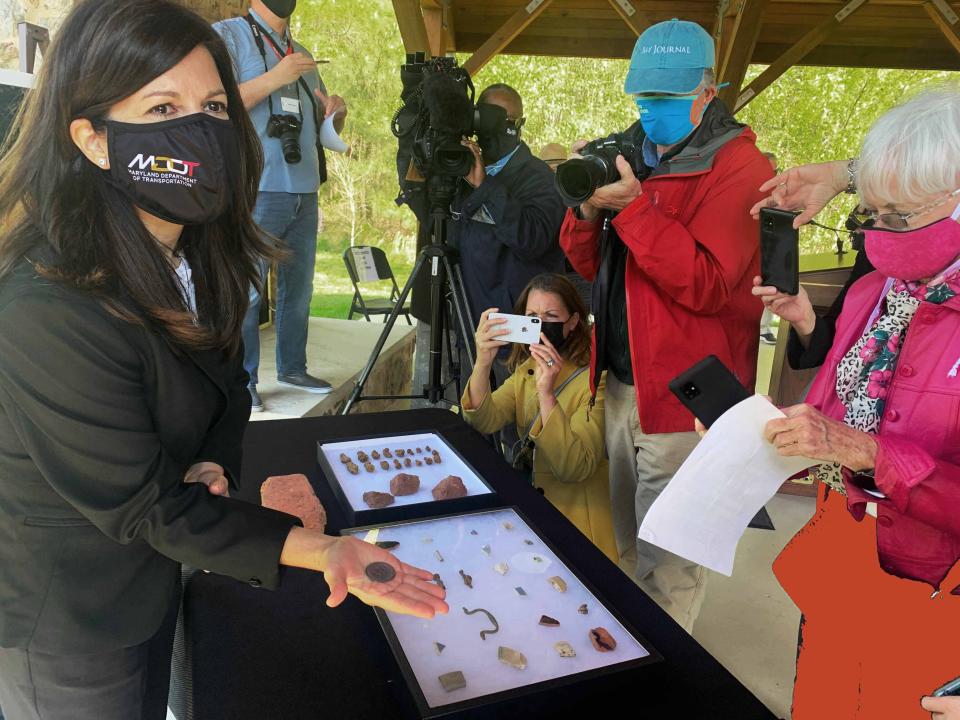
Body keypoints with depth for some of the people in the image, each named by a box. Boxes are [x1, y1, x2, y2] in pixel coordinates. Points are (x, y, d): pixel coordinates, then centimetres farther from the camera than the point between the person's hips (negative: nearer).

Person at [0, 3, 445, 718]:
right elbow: (141, 505, -28)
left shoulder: (197, 256, -8)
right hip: (63, 623, -6)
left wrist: (214, 462, -16)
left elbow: (227, 384, 5)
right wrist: (325, 549, -33)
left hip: (153, 575, 7)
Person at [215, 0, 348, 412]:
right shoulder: (228, 35, 1)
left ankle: (292, 368, 21)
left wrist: (336, 113, 2)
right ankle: (243, 383, 4)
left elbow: (324, 127, 24)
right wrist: (275, 78, -18)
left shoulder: (302, 56, 20)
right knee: (246, 291, -5)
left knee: (299, 287, 10)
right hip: (255, 192, -6)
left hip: (305, 193, 7)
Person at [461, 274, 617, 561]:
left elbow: (573, 469, -27)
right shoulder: (526, 370, 5)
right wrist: (482, 363, -27)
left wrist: (546, 393, -36)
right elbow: (483, 422, -11)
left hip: (579, 522, -6)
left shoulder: (594, 379, -18)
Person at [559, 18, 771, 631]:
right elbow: (590, 265, 11)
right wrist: (589, 208, -9)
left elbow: (708, 285, -22)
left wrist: (633, 206, -24)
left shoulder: (739, 168, -10)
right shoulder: (635, 156, 12)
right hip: (623, 382, 8)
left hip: (685, 400, -7)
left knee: (666, 568, 2)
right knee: (627, 546, 21)